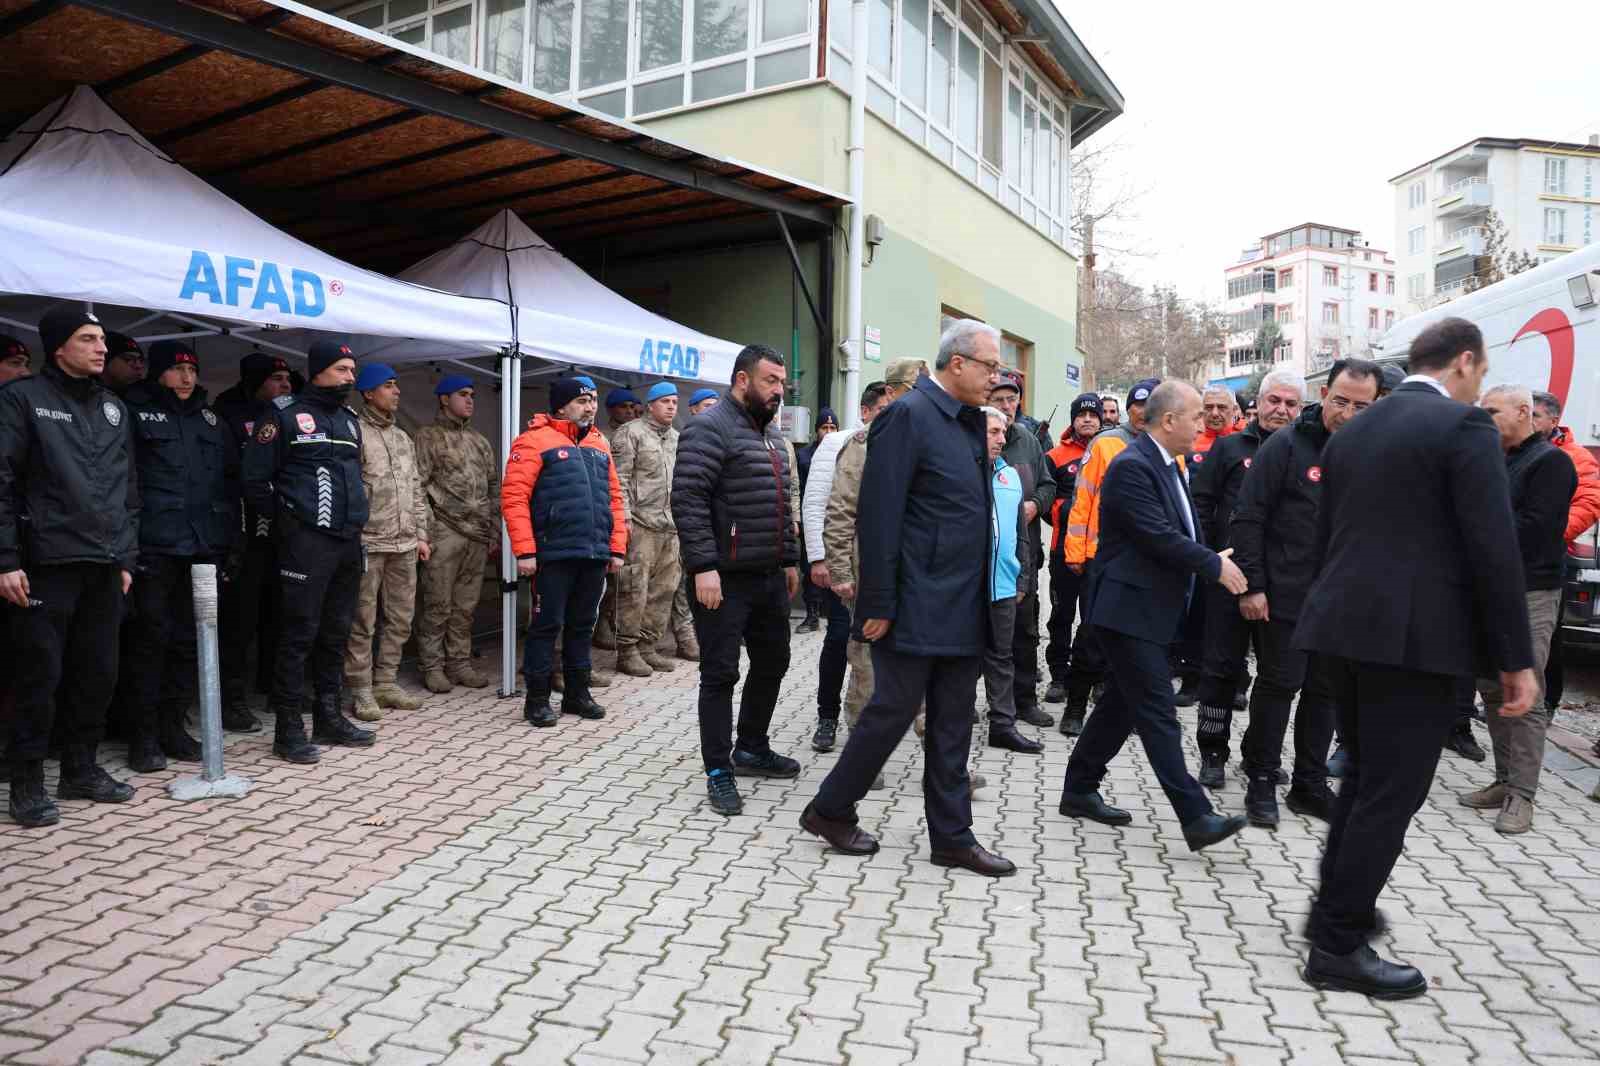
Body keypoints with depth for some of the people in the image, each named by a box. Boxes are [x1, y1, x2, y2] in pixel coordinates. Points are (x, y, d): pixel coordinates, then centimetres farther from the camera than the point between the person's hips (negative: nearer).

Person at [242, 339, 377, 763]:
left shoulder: (349, 419, 17)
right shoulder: (285, 414, -3)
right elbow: (256, 479, -4)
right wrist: (287, 517, -2)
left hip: (347, 541, 7)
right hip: (304, 541, -7)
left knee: (336, 633, 12)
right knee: (298, 634, -4)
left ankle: (329, 717, 21)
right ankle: (289, 729, 3)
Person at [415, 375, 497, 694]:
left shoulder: (480, 441, 20)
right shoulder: (429, 436, 1)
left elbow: (494, 486, 20)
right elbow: (418, 485, -6)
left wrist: (494, 530, 14)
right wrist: (427, 529, -12)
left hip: (478, 536, 6)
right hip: (444, 533, -6)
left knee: (466, 605, 10)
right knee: (437, 604, -2)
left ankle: (459, 662, 18)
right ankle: (431, 666, 7)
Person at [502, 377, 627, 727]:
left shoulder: (599, 444, 16)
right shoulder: (535, 441, -5)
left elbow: (614, 498, 17)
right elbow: (514, 498, -11)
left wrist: (617, 548, 11)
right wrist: (525, 551, -16)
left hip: (595, 555, 6)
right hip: (554, 555, -6)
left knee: (582, 626, 14)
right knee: (547, 626, 1)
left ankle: (577, 694, 25)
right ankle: (537, 700, 11)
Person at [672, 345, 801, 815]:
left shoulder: (771, 433, 16)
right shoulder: (709, 429, -12)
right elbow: (688, 501, -20)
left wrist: (790, 560, 19)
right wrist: (703, 567, -24)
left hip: (769, 576, 9)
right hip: (724, 579, -9)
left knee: (773, 662, 17)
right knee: (720, 673, 0)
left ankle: (752, 749, 33)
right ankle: (718, 771, 10)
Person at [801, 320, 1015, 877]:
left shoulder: (973, 421, 13)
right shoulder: (908, 414, -13)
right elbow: (879, 516, -17)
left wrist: (982, 594, 13)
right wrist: (878, 605, -19)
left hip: (963, 608, 8)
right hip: (915, 607, -8)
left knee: (953, 724, 13)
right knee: (893, 711, 2)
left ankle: (952, 836, 23)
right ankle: (829, 810, 22)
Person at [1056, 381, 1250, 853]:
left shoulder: (1168, 465, 14)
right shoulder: (1132, 466, -17)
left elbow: (1182, 529, 16)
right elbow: (1160, 537, -22)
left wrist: (1214, 559, 0)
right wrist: (1215, 565, -11)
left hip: (1151, 608, 10)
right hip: (1129, 608, -10)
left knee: (1122, 704, 15)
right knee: (1158, 710, -8)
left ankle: (1079, 790, 26)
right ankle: (1195, 817, -5)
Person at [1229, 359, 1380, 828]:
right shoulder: (1286, 445, -8)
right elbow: (1247, 518, -10)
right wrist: (1252, 586, -14)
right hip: (1285, 595, -4)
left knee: (1325, 691, 11)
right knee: (1279, 684, 2)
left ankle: (1310, 784, 24)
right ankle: (1262, 783, 15)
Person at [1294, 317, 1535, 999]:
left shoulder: (1351, 432, 14)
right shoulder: (1464, 426, -8)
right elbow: (1494, 549, -13)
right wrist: (1516, 657, -8)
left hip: (1344, 628, 8)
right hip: (1415, 635, -7)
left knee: (1365, 775, 22)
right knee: (1392, 790, 1)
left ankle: (1336, 905, 32)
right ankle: (1339, 947, 9)